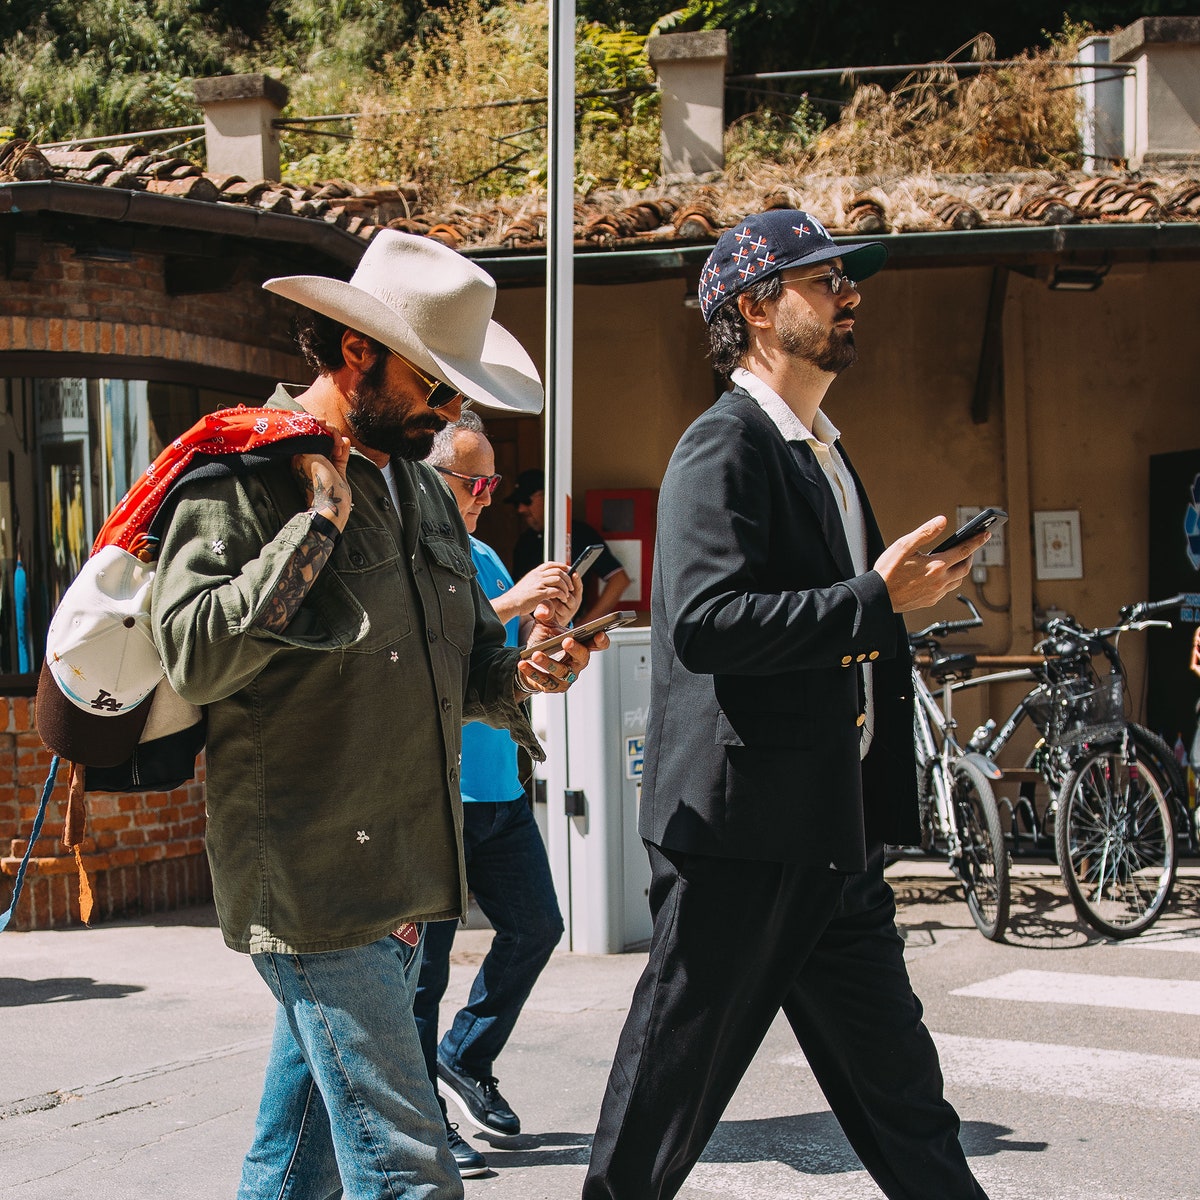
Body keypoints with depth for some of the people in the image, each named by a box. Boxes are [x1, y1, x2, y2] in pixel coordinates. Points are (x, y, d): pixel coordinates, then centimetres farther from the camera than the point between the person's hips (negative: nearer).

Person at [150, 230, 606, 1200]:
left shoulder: (423, 489, 16)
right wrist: (319, 524, -20)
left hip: (399, 883, 8)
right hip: (312, 887, -8)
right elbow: (194, 656, -22)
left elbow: (465, 659, 24)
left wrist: (517, 677, 1)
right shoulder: (246, 480, -9)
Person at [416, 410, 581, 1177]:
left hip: (497, 789, 8)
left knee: (535, 926, 10)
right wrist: (508, 604, -27)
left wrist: (553, 620, 0)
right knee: (424, 958, -1)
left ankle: (465, 1057, 29)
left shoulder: (482, 557, 15)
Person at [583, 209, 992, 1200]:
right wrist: (875, 599, -25)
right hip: (743, 830, -9)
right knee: (670, 1090, 4)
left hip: (836, 836, 9)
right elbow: (707, 624, -26)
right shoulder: (724, 448, -12)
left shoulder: (824, 452, 18)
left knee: (903, 1096, 10)